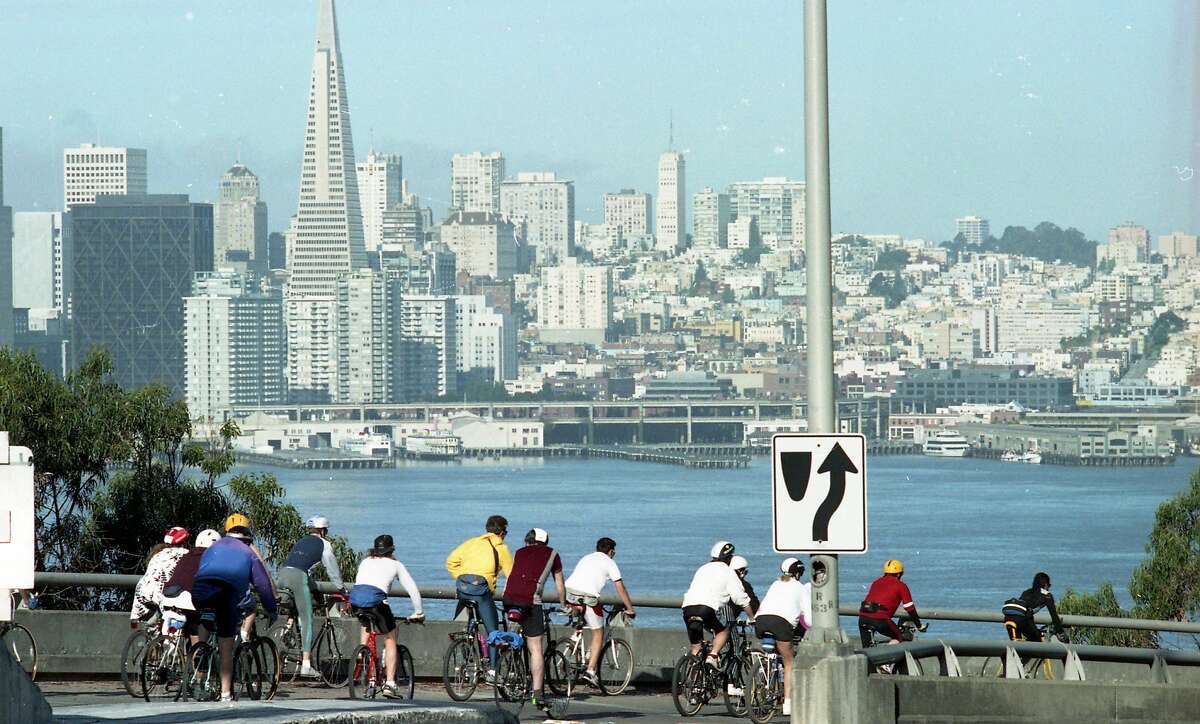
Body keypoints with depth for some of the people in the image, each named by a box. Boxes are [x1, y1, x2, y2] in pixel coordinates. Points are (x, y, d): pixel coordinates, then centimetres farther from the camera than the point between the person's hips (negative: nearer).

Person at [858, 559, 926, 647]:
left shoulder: (877, 582, 27)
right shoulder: (900, 586, 10)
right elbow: (910, 609, 10)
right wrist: (919, 626, 21)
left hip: (863, 616, 5)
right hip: (879, 619, -5)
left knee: (866, 648, 17)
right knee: (899, 637, 16)